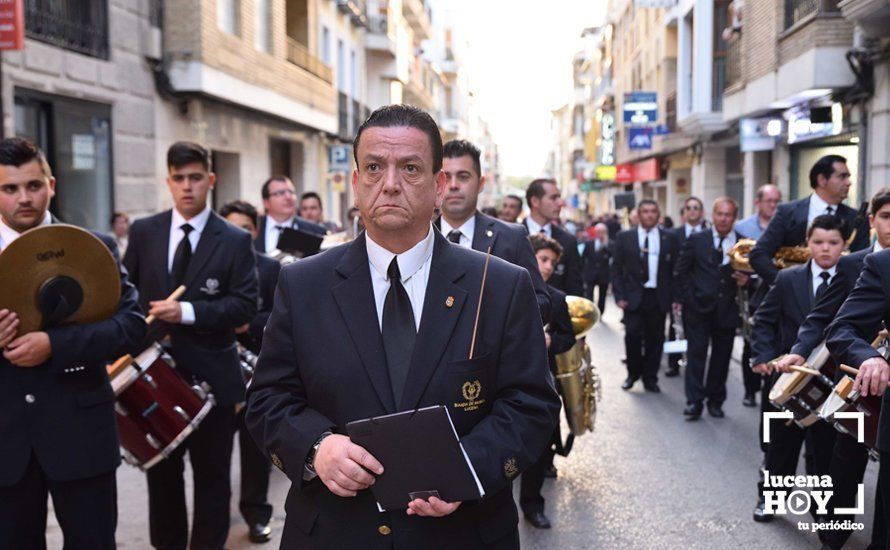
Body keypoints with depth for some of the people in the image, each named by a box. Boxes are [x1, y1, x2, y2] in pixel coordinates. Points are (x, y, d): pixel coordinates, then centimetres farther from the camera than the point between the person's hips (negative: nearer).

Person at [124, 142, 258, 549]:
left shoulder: (235, 241, -4)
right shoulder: (143, 232, 5)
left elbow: (245, 306, -10)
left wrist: (188, 312, -21)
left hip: (211, 376, -2)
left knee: (212, 476, 8)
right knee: (161, 471, 15)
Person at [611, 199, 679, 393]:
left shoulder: (669, 239, 6)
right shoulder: (624, 238, 4)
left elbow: (675, 269, 7)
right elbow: (616, 269, 3)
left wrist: (674, 297, 0)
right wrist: (619, 296, -4)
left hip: (659, 297, 1)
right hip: (633, 296, -1)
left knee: (655, 338, 4)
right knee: (632, 335, -8)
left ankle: (650, 378, 18)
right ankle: (633, 373, 14)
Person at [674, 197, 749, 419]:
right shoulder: (696, 240, 1)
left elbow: (751, 274, 8)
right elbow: (680, 272, 3)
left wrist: (745, 281, -14)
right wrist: (687, 299, -1)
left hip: (727, 309, 1)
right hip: (699, 308, -1)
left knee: (721, 357, 8)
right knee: (696, 353, -2)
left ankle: (715, 401, 20)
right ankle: (694, 402, 2)